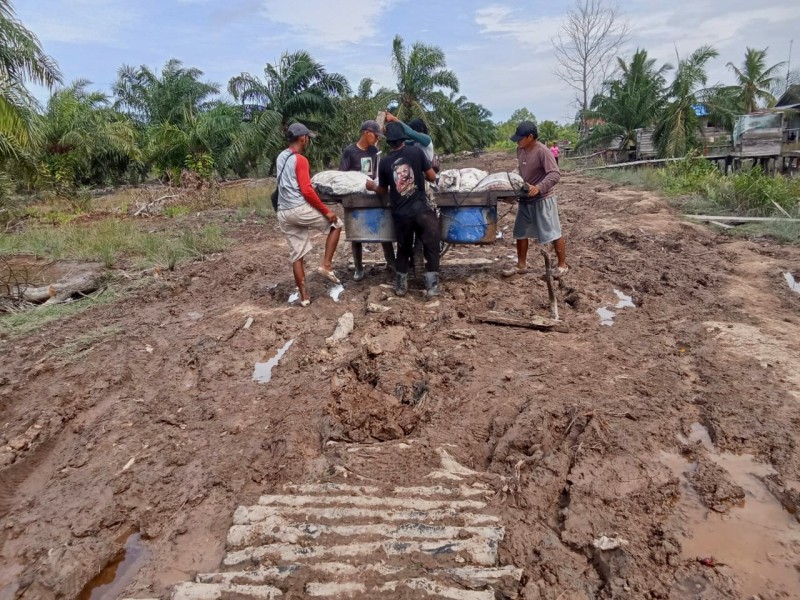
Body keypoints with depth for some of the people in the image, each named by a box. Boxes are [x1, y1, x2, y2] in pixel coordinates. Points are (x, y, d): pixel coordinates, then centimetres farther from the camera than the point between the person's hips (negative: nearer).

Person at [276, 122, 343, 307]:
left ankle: (304, 297, 12)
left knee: (297, 255, 9)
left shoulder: (281, 157, 17)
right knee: (336, 224, 11)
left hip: (283, 213, 8)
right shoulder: (300, 160, -10)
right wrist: (326, 211, -12)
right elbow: (306, 191, -17)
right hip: (299, 209, -8)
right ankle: (326, 265, 3)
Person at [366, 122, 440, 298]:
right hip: (421, 210, -3)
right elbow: (432, 177, 1)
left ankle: (401, 286, 23)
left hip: (400, 214, 3)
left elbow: (383, 191, 14)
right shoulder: (416, 152, -3)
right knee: (431, 247, 8)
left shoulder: (384, 162, 3)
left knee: (403, 249, 20)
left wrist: (372, 186, 34)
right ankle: (432, 286, 3)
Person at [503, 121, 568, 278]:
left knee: (553, 233, 1)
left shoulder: (543, 151, -21)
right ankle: (521, 265, 23)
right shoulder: (520, 150, 3)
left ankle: (562, 265, 14)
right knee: (521, 232, 11)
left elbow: (555, 174, -29)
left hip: (542, 200, -8)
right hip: (525, 199, 8)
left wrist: (539, 187, -41)